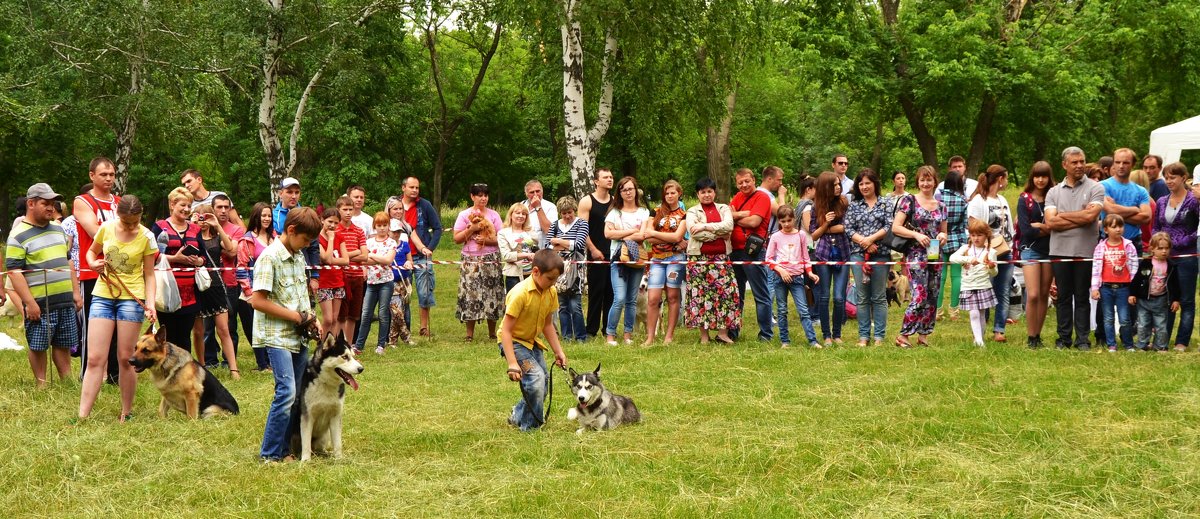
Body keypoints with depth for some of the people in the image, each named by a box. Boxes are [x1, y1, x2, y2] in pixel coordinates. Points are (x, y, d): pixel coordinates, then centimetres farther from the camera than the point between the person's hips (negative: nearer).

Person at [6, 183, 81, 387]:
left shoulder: (58, 229, 14)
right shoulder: (19, 235, -9)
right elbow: (14, 271, -14)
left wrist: (75, 292, 16)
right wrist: (30, 303, -19)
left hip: (65, 301, 6)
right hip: (40, 303, -6)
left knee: (63, 344, 12)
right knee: (38, 346, 2)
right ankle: (41, 384, 12)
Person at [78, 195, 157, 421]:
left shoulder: (146, 237, -4)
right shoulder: (106, 228, 1)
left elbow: (149, 275, 0)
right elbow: (91, 252, 18)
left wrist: (150, 304, -12)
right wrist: (93, 263, -5)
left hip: (131, 298, -2)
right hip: (103, 295, 2)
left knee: (125, 359, 2)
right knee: (95, 359, -2)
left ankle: (127, 413, 16)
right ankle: (83, 416, -4)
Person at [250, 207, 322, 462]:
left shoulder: (298, 256, 12)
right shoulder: (270, 257, -14)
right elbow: (258, 301, -19)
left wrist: (311, 318, 5)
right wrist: (297, 316, -15)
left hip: (298, 335, 8)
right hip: (277, 336, -8)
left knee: (300, 393, 9)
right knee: (287, 392, -15)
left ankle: (286, 448, 18)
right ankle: (270, 454, -6)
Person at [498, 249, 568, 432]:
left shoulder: (551, 292, -5)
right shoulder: (520, 293, -28)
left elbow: (547, 324, 8)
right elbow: (506, 330, -28)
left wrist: (558, 351, 4)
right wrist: (512, 363, -33)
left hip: (531, 341, 8)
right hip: (512, 342, -8)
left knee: (544, 382, 6)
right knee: (536, 378, -23)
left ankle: (518, 416, 31)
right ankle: (530, 425, -6)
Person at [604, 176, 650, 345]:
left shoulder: (644, 213, 10)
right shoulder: (614, 212, 8)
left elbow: (643, 236, -4)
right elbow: (608, 233, -8)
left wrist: (622, 236, -6)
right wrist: (632, 232, -7)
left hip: (637, 259, 2)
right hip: (618, 259, -2)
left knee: (632, 300, 5)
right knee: (620, 299, -13)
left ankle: (628, 334, 12)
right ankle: (610, 334, -4)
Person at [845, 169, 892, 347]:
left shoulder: (886, 203, 7)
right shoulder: (854, 206, 12)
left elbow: (889, 226, -4)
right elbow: (848, 229, 3)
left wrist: (871, 239, -13)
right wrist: (864, 243, -10)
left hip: (881, 254, -2)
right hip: (858, 254, 2)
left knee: (879, 297, 2)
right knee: (862, 297, 3)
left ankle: (879, 335, 5)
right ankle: (863, 335, 7)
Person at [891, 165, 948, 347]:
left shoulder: (940, 206, 14)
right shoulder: (909, 201, -2)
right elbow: (895, 227, -7)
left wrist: (942, 236, -3)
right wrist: (917, 234, -18)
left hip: (935, 256, 6)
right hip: (916, 255, -6)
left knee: (932, 297, 6)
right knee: (920, 296, -14)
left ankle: (923, 335, 15)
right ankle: (903, 336, -7)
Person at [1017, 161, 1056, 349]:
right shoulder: (1024, 199, -1)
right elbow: (1026, 230, -10)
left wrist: (1039, 226, -12)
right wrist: (1048, 229, -7)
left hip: (1049, 250, 3)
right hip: (1031, 250, -3)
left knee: (1044, 295, 6)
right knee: (1033, 295, -11)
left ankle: (1037, 335, 14)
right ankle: (1031, 338, -3)